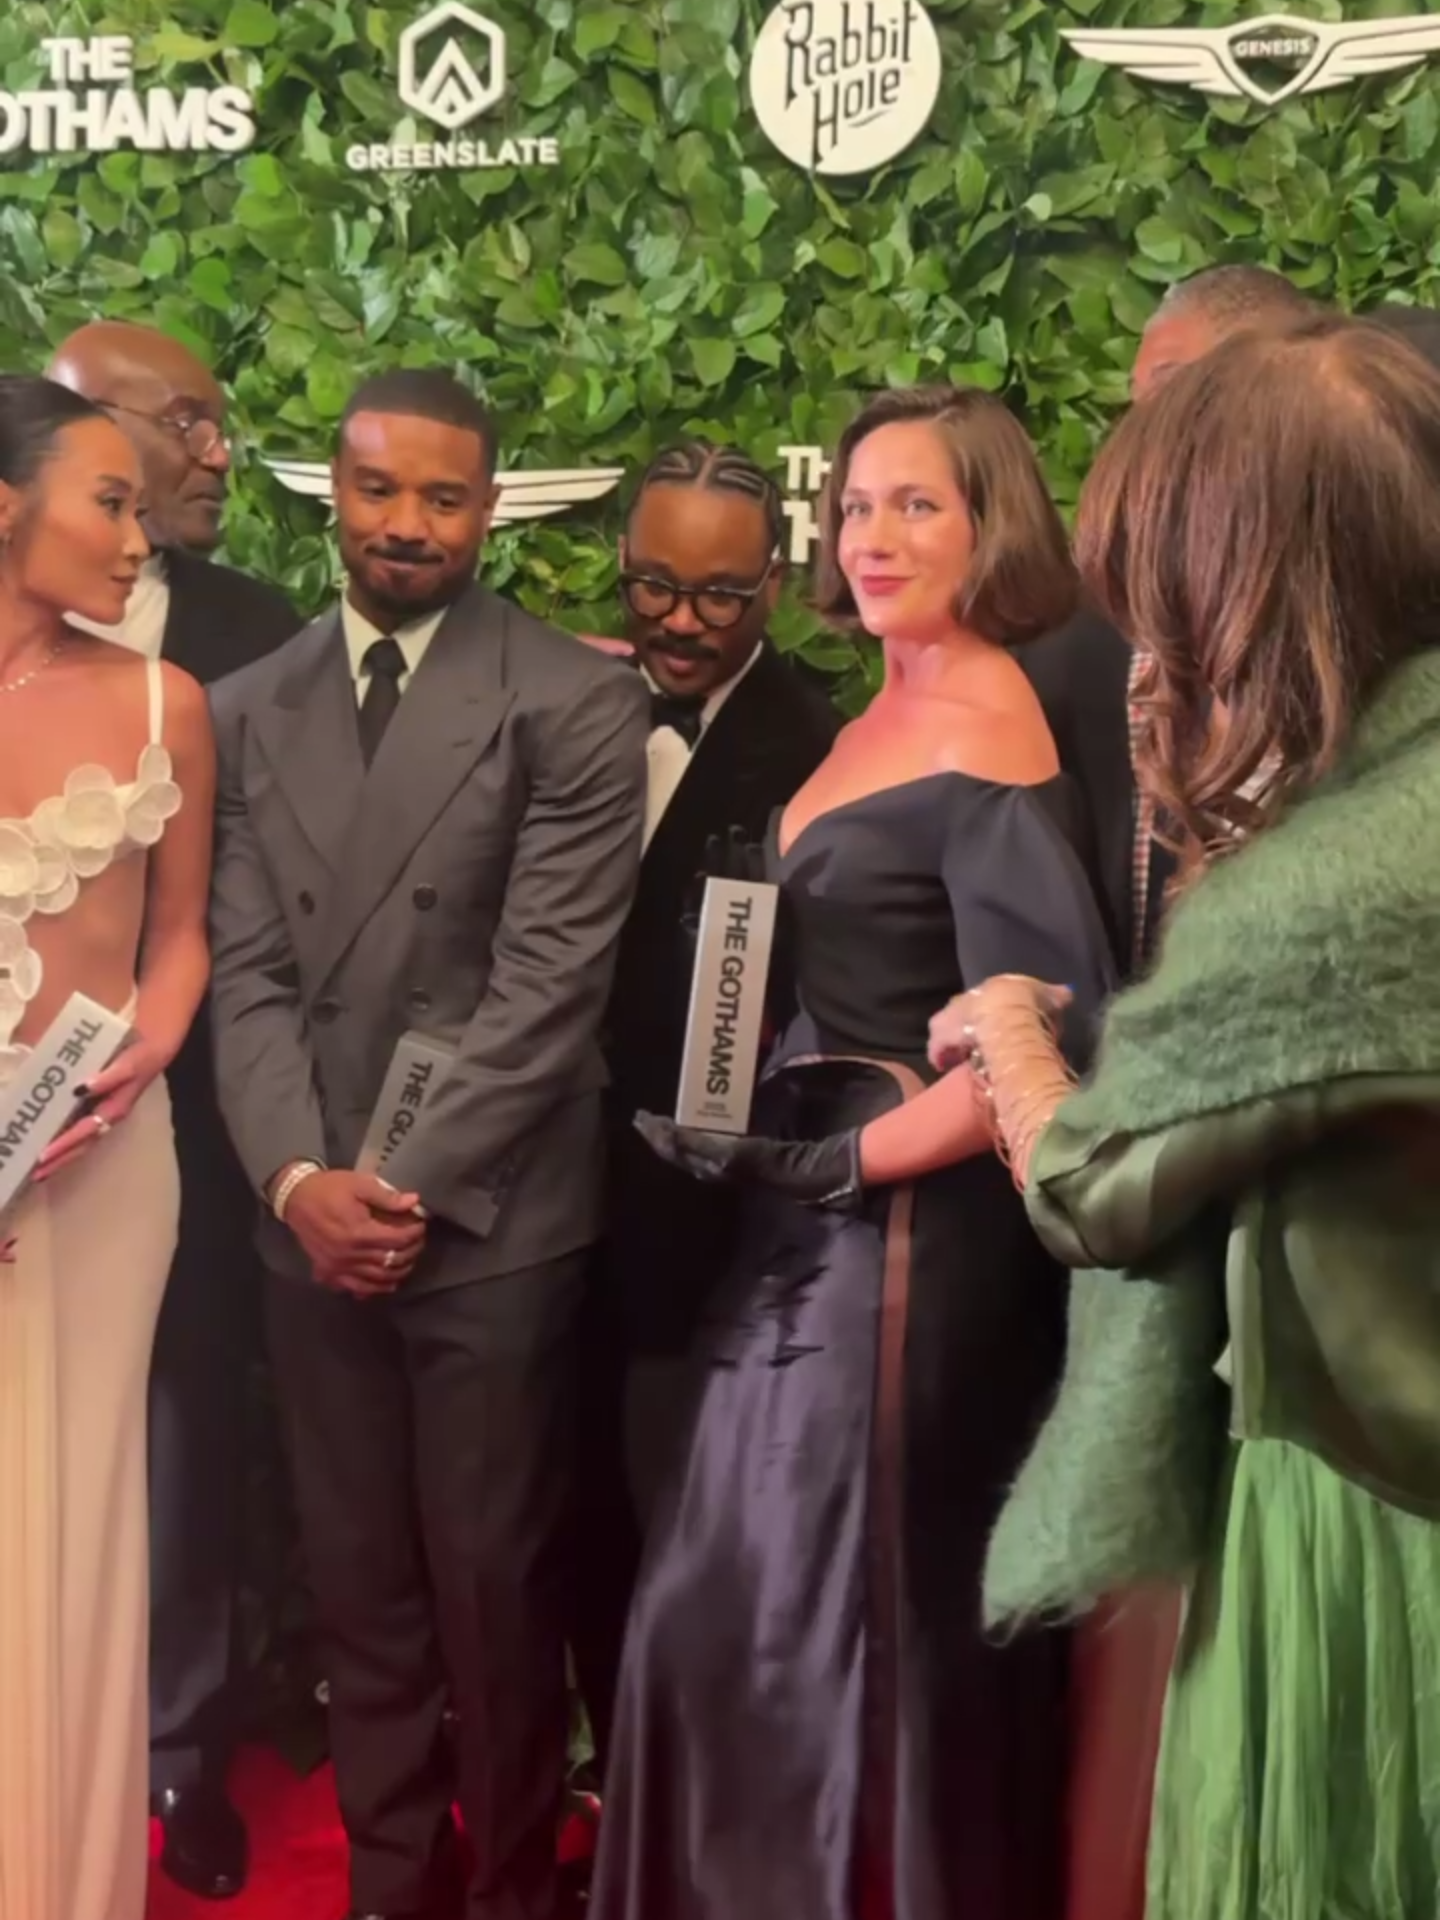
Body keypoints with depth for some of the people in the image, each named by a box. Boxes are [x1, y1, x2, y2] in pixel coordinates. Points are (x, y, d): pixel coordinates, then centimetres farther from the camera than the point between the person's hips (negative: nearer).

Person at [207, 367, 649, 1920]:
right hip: (311, 1225, 4)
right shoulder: (247, 710, 9)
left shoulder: (576, 703, -5)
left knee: (496, 1589, 8)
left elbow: (550, 981, -10)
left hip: (493, 1224, -3)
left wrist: (409, 1186, -12)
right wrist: (298, 1178, -10)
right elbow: (247, 972, 4)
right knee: (358, 1585, 14)